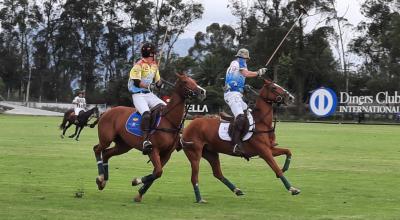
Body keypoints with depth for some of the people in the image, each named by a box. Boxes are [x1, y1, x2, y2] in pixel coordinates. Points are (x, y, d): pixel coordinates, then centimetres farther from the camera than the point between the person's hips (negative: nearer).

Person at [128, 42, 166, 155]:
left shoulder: (154, 65, 15)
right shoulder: (139, 65, -9)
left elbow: (158, 82, 20)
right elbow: (136, 82, -16)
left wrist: (160, 83, -2)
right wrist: (148, 86, -24)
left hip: (150, 94, 7)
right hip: (138, 94, -7)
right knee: (146, 114, -31)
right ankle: (146, 140, -36)